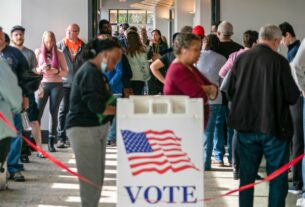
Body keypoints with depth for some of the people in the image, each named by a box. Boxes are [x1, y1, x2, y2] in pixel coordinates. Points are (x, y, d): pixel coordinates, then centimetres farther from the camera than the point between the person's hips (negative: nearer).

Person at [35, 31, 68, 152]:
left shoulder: (59, 53, 5)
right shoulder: (38, 52, 5)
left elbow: (65, 72, 5)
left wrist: (56, 71, -15)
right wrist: (41, 69, -16)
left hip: (57, 85, 1)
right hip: (43, 84, 0)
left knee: (54, 113, 1)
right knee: (38, 111, -10)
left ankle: (51, 142, 5)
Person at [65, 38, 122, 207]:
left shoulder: (95, 72, 15)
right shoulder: (90, 72, -17)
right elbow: (97, 106, -24)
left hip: (96, 129, 10)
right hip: (84, 130, -10)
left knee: (97, 177, 15)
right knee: (91, 179, -7)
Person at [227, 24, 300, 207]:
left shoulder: (241, 59, -1)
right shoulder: (279, 61, -14)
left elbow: (231, 91, 7)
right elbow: (292, 97, -11)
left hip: (245, 124, 4)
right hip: (273, 126, -4)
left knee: (247, 173, 15)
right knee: (278, 176, 7)